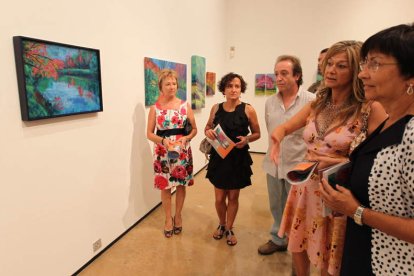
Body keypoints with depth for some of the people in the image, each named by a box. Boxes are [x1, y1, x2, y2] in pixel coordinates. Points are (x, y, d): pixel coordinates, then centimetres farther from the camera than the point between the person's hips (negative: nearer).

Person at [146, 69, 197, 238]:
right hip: (162, 152, -1)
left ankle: (178, 216, 32)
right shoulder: (155, 108, -1)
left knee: (181, 185, 10)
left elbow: (194, 129, 4)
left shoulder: (185, 106, 1)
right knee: (165, 186, 8)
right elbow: (149, 133, 0)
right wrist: (163, 140, -18)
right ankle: (168, 218, 28)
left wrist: (186, 138, -15)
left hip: (182, 151, 1)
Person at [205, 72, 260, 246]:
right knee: (219, 198, 11)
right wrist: (208, 131, -9)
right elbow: (208, 127, 14)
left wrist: (247, 139, -19)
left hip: (238, 159, -1)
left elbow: (257, 133, 2)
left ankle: (229, 229, 38)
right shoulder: (216, 108, -1)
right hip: (219, 157, 2)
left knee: (233, 197, 14)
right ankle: (221, 225, 41)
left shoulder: (248, 110, -8)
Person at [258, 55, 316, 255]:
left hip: (298, 166, -4)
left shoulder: (311, 101, -13)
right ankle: (278, 239, 40)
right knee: (276, 206, 20)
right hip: (273, 164, 5)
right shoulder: (270, 102, 3)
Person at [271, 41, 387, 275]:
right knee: (298, 247, 21)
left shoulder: (370, 108, -13)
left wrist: (340, 162, -27)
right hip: (306, 186, 5)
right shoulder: (318, 104, 4)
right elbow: (284, 128, 10)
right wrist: (278, 139, -12)